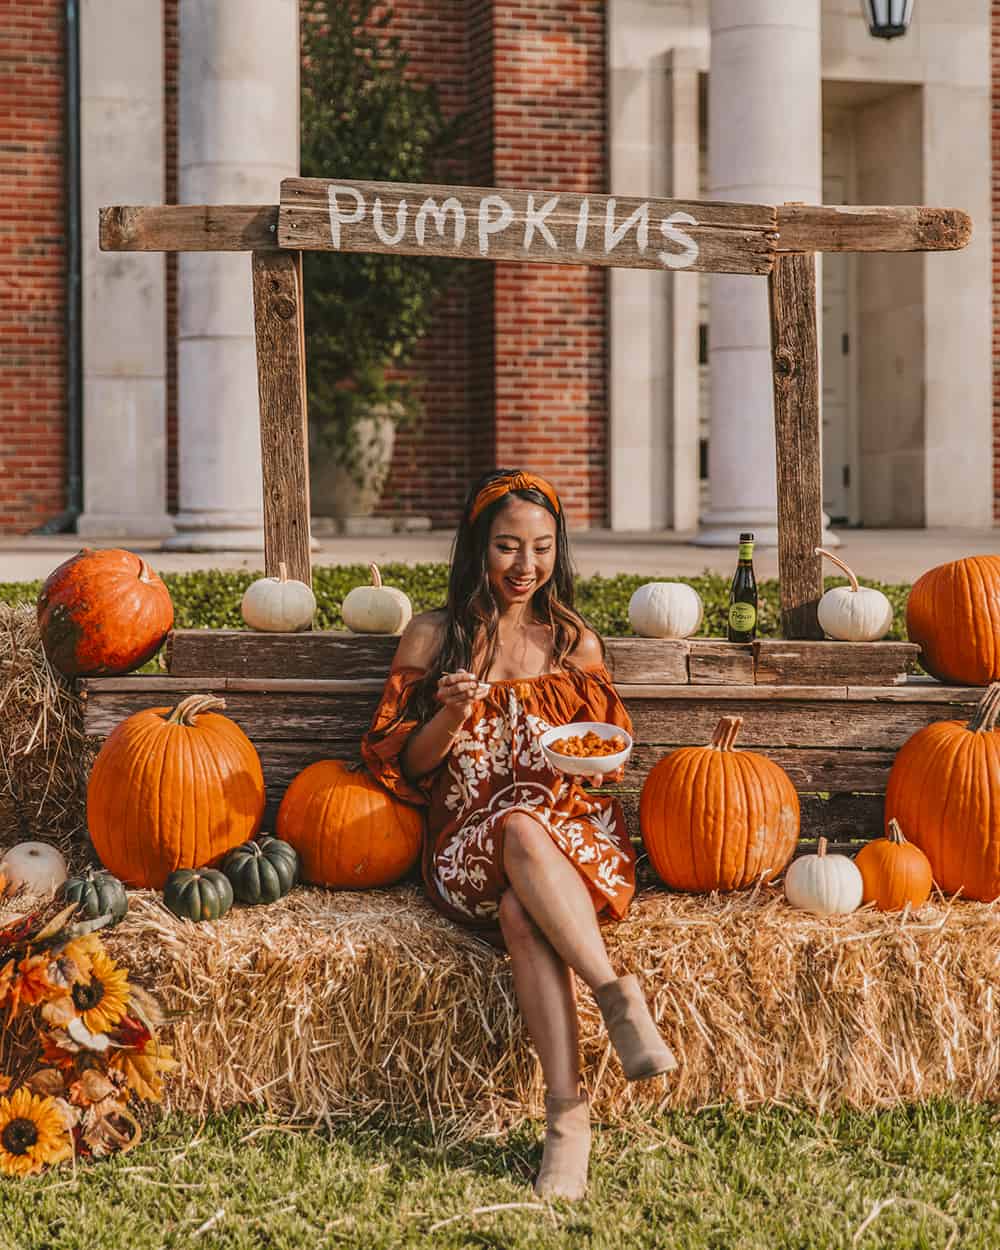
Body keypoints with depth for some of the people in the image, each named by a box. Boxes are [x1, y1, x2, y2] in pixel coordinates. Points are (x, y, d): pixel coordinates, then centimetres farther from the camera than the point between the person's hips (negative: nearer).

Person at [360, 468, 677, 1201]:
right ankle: (619, 997, -42)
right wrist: (452, 715, -10)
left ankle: (567, 1111, -43)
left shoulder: (575, 643, 15)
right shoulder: (433, 638, 11)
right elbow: (404, 765, 10)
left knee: (520, 912, -37)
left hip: (576, 835, 1)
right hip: (470, 847, 0)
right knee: (519, 829, -39)